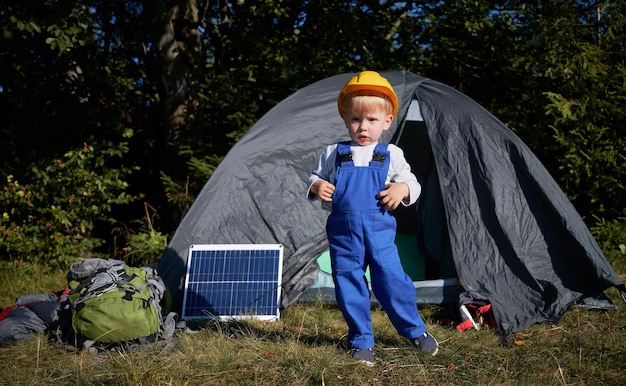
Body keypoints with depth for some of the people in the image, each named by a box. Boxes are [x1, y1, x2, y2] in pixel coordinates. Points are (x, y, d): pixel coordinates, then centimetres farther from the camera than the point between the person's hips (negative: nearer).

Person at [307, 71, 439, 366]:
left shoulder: (392, 155, 4)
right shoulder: (333, 154, 6)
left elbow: (412, 184, 9)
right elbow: (315, 177, 16)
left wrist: (403, 189, -13)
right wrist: (317, 186, -7)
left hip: (379, 230, -1)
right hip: (343, 233, 2)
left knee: (392, 280, -2)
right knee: (349, 286, 5)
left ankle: (415, 331, 23)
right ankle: (361, 342, 22)